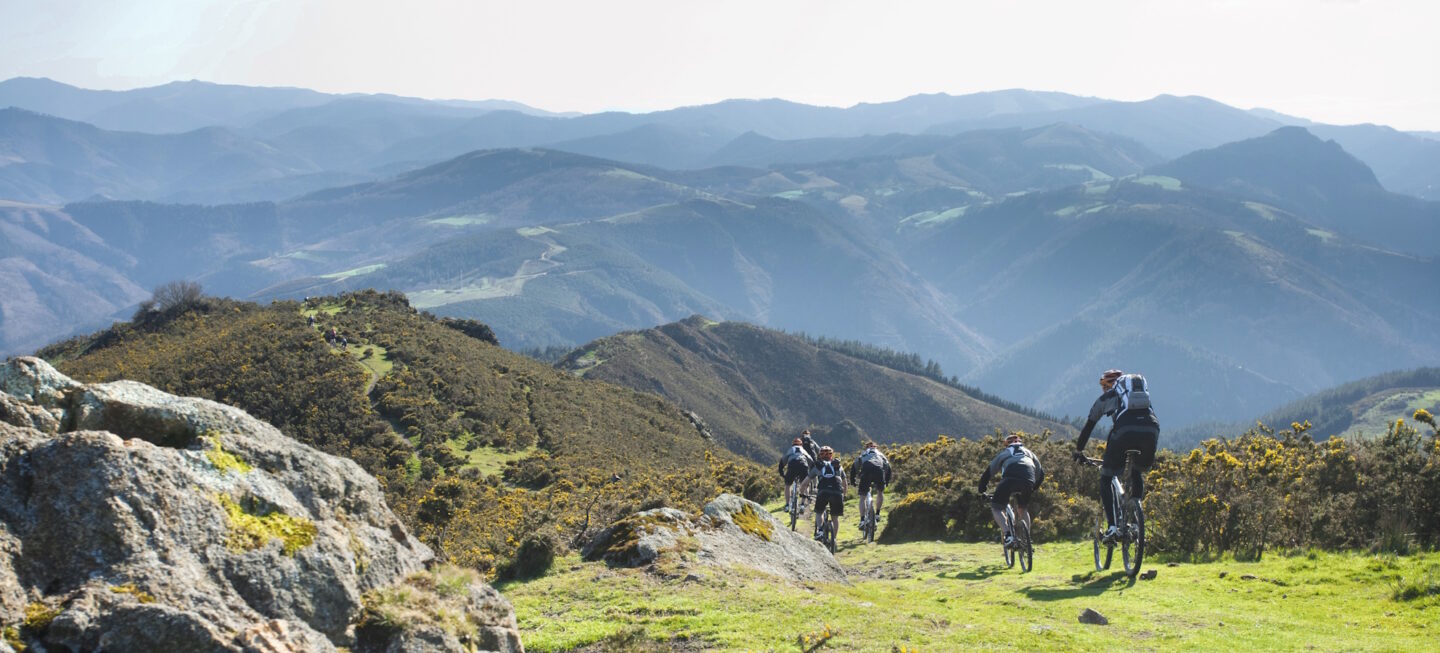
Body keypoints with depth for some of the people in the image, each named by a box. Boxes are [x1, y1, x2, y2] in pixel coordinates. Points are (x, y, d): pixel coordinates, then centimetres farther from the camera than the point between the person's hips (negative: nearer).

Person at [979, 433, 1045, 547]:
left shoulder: (1003, 454, 30)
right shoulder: (1029, 453, 36)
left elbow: (988, 473, 28)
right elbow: (1041, 474, 36)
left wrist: (982, 491, 37)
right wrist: (1033, 489, 48)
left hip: (1010, 480, -3)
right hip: (1028, 482, 3)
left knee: (996, 508, 11)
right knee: (1023, 509, 27)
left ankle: (1008, 535, -11)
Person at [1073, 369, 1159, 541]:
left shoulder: (1105, 398, 27)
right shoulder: (1143, 393, 37)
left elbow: (1088, 427, 32)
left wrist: (1078, 451, 46)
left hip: (1126, 432, -4)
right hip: (1151, 430, 4)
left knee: (1106, 478, 14)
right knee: (1138, 473, 31)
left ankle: (1112, 526, -1)